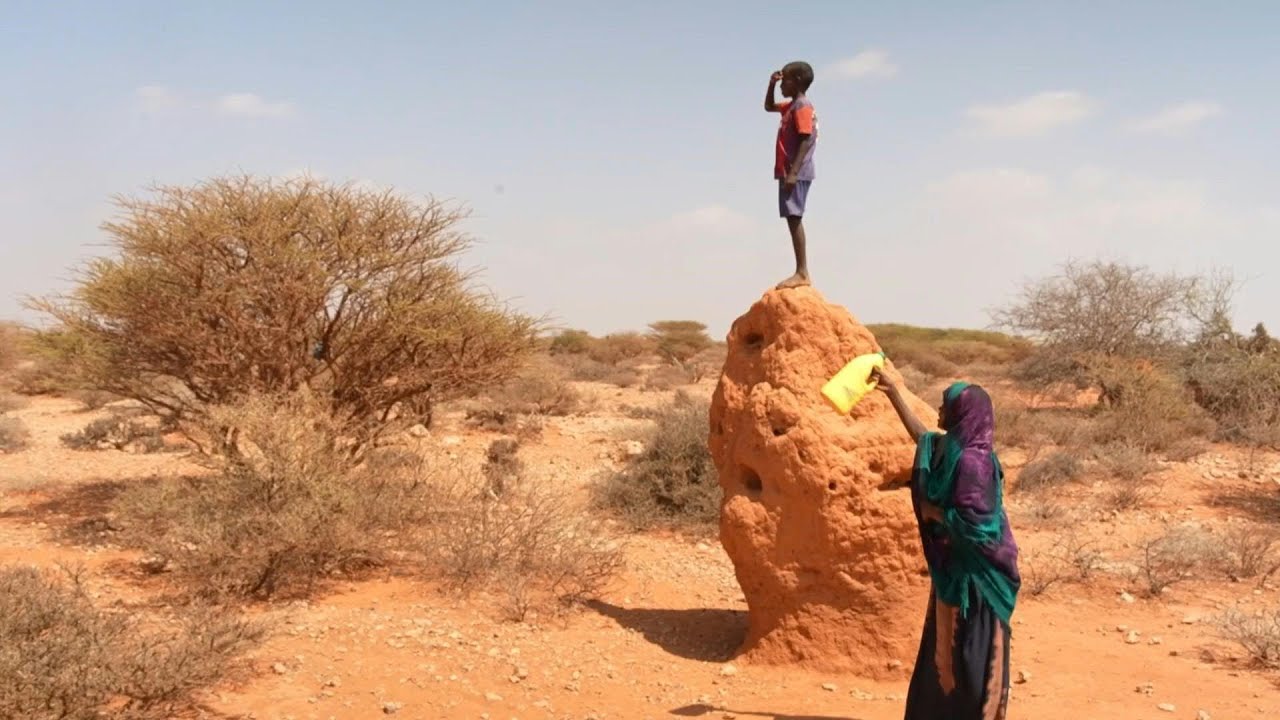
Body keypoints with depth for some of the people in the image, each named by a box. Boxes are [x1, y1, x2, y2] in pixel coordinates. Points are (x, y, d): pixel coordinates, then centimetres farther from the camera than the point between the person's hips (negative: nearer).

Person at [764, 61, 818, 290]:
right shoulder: (791, 105, 18)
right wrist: (771, 84, 19)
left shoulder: (802, 107, -12)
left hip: (796, 174, -10)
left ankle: (802, 273, -15)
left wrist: (793, 172, -26)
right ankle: (801, 272, 10)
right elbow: (768, 107, 36)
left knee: (794, 218, -13)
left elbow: (805, 141, -20)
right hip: (789, 172, 10)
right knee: (793, 219, 9)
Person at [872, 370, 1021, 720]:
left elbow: (970, 523, -28)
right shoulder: (952, 448, 5)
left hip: (972, 574, -10)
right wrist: (893, 394, 25)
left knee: (968, 656, 0)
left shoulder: (971, 460, -23)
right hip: (955, 569, 10)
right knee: (946, 655, 18)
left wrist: (932, 511, -11)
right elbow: (923, 437, 26)